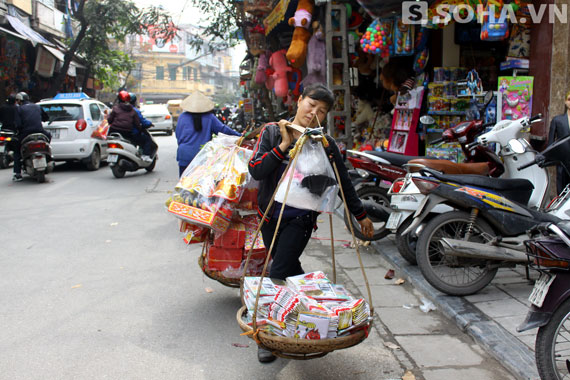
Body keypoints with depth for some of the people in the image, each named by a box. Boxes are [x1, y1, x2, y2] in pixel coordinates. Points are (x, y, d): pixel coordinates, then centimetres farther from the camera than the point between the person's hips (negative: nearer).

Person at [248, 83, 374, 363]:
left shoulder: (325, 144, -7)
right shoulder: (272, 132, -4)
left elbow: (343, 182, 3)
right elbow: (255, 170, -14)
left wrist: (361, 216, 10)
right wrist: (284, 145, -21)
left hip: (300, 218, -3)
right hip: (270, 215, 3)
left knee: (278, 276, -10)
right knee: (290, 270, 16)